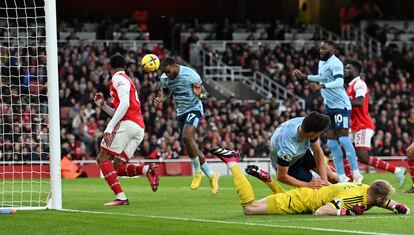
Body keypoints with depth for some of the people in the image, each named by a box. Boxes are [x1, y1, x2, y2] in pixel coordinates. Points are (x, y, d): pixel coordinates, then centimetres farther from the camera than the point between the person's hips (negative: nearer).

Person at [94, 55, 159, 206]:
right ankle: (147, 169, -14)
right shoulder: (128, 81, 30)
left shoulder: (119, 79, 1)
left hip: (127, 124, -9)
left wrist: (109, 128, -20)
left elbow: (125, 104, -15)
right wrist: (103, 105, 21)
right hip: (140, 128, 9)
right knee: (118, 168, 7)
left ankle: (120, 197, -19)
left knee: (103, 159, -6)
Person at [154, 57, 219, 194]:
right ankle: (211, 175, 16)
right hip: (181, 112, 7)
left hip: (194, 109, -7)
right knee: (190, 147, 3)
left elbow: (204, 93, -6)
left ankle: (197, 172, -11)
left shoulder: (190, 75, -17)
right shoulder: (164, 78, -1)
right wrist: (160, 100, -4)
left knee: (186, 137, -29)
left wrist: (201, 95, -30)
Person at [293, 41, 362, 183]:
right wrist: (305, 77, 33)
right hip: (330, 107, 10)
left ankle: (356, 174, -14)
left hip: (340, 105, -10)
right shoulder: (322, 63, 14)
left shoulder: (335, 63, -16)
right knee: (332, 143, 7)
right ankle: (342, 177, 11)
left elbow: (339, 82, -32)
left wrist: (323, 85, -44)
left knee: (343, 138, -16)